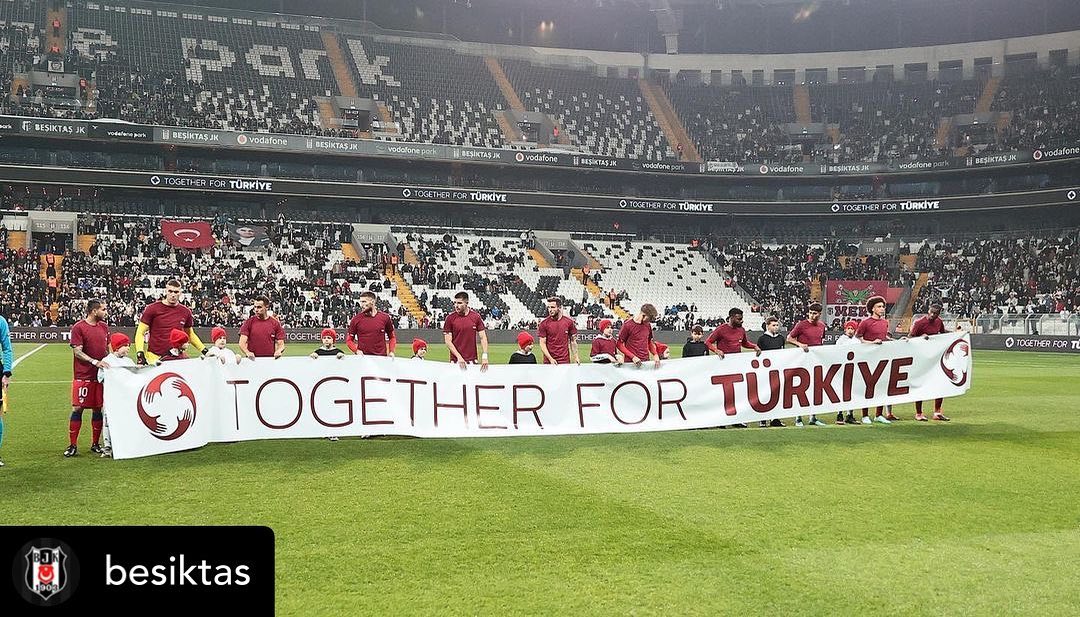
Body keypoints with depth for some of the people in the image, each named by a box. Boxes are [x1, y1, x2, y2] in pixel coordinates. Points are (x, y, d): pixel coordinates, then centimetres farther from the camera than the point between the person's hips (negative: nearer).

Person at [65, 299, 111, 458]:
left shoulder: (104, 326, 12)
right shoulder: (78, 328, -7)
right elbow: (77, 351, -12)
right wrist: (95, 362, -21)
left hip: (101, 375, 5)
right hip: (83, 376, -5)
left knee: (98, 409, 8)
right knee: (77, 409, -3)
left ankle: (95, 444, 17)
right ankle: (72, 446, 4)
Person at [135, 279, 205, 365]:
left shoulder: (185, 312, 7)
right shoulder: (152, 309, -3)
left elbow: (190, 334, 21)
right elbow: (140, 332, -1)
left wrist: (204, 349, 13)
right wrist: (140, 352, -14)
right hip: (154, 358, -3)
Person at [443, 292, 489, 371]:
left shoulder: (476, 316, 2)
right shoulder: (450, 318, -2)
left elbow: (483, 337, 3)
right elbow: (448, 341, -4)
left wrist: (485, 356, -9)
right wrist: (459, 357, -13)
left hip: (472, 360, 1)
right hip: (456, 360, -1)